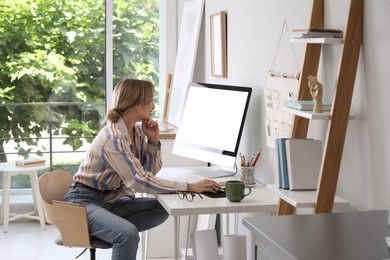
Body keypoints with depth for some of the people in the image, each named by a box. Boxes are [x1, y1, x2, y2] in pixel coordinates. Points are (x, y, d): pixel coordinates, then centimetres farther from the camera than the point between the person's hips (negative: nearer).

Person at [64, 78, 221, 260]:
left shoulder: (136, 130, 3)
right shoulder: (113, 138, -25)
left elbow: (150, 171, 8)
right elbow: (139, 181, -30)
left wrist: (153, 141, -9)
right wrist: (190, 187, -32)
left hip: (111, 199, 9)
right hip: (85, 201, -9)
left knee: (161, 209, -6)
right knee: (128, 234, -32)